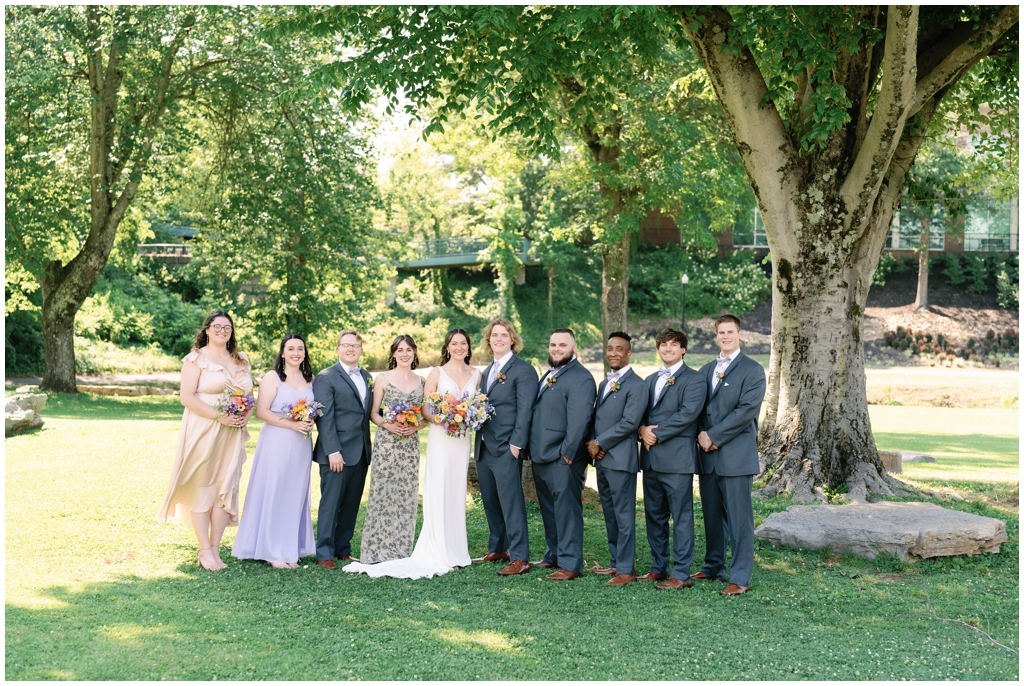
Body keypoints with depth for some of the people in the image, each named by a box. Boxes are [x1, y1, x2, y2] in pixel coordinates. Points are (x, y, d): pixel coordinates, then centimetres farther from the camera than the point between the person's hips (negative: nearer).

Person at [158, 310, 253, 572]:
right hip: (203, 432, -5)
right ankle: (205, 550, 7)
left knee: (226, 488, 4)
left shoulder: (241, 360, 13)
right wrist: (220, 417, -19)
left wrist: (246, 416, -3)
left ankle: (215, 548, 12)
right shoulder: (196, 358, -3)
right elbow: (187, 397, -11)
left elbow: (249, 394, 18)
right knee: (202, 488, 1)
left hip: (232, 434, 5)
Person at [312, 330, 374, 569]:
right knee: (331, 503, 0)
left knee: (351, 504, 11)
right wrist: (333, 451, -17)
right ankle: (324, 553, 8)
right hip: (337, 453, -6)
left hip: (361, 452, 6)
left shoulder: (367, 377, 15)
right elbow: (324, 417, -11)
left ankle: (343, 549, 22)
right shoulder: (325, 378, -5)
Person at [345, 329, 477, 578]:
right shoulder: (437, 373, -1)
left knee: (456, 492, 8)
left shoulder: (476, 375, 11)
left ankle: (455, 550, 15)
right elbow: (424, 410, -3)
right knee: (438, 493, -7)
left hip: (462, 439, 4)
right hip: (440, 438, -4)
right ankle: (441, 555, -4)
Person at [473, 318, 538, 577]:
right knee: (490, 503, 14)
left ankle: (519, 558, -6)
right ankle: (497, 549, 26)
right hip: (484, 448, 8)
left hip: (506, 449, -8)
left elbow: (525, 410, -13)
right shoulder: (487, 371, 18)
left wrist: (516, 444, -18)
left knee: (511, 502, -8)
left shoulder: (523, 370, -7)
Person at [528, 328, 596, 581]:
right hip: (541, 456, 9)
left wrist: (567, 453, -20)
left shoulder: (580, 378, -13)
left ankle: (570, 564, 1)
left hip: (562, 459, -9)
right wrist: (532, 450, 16)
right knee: (548, 510, 17)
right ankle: (554, 555, 29)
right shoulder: (549, 375, 18)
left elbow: (579, 419, -20)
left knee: (566, 510, -4)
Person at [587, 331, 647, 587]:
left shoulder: (636, 385, -9)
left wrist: (600, 443, -13)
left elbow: (630, 422, -17)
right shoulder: (604, 384, 19)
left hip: (621, 459, -8)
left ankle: (626, 570, 0)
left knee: (624, 515, -4)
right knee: (609, 513, 13)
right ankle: (616, 562, 22)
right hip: (601, 459, 8)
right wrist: (592, 442, -1)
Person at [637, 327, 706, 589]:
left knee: (681, 517, -3)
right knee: (654, 515, 13)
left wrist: (656, 433, -15)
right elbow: (641, 412, 16)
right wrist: (642, 429, -6)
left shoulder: (692, 379, -4)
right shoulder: (650, 380, 20)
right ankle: (658, 568, 23)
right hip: (651, 458, 8)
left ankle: (681, 574, 1)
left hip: (677, 458, -7)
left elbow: (687, 413, -16)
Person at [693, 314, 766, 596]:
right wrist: (702, 434, -5)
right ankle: (713, 567, 25)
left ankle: (740, 578, 0)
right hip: (708, 455, 6)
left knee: (738, 517, -4)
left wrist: (714, 436, -14)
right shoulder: (706, 370, 17)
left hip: (736, 454, -6)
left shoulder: (752, 370, -3)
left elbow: (746, 411, -13)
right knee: (711, 514, 13)